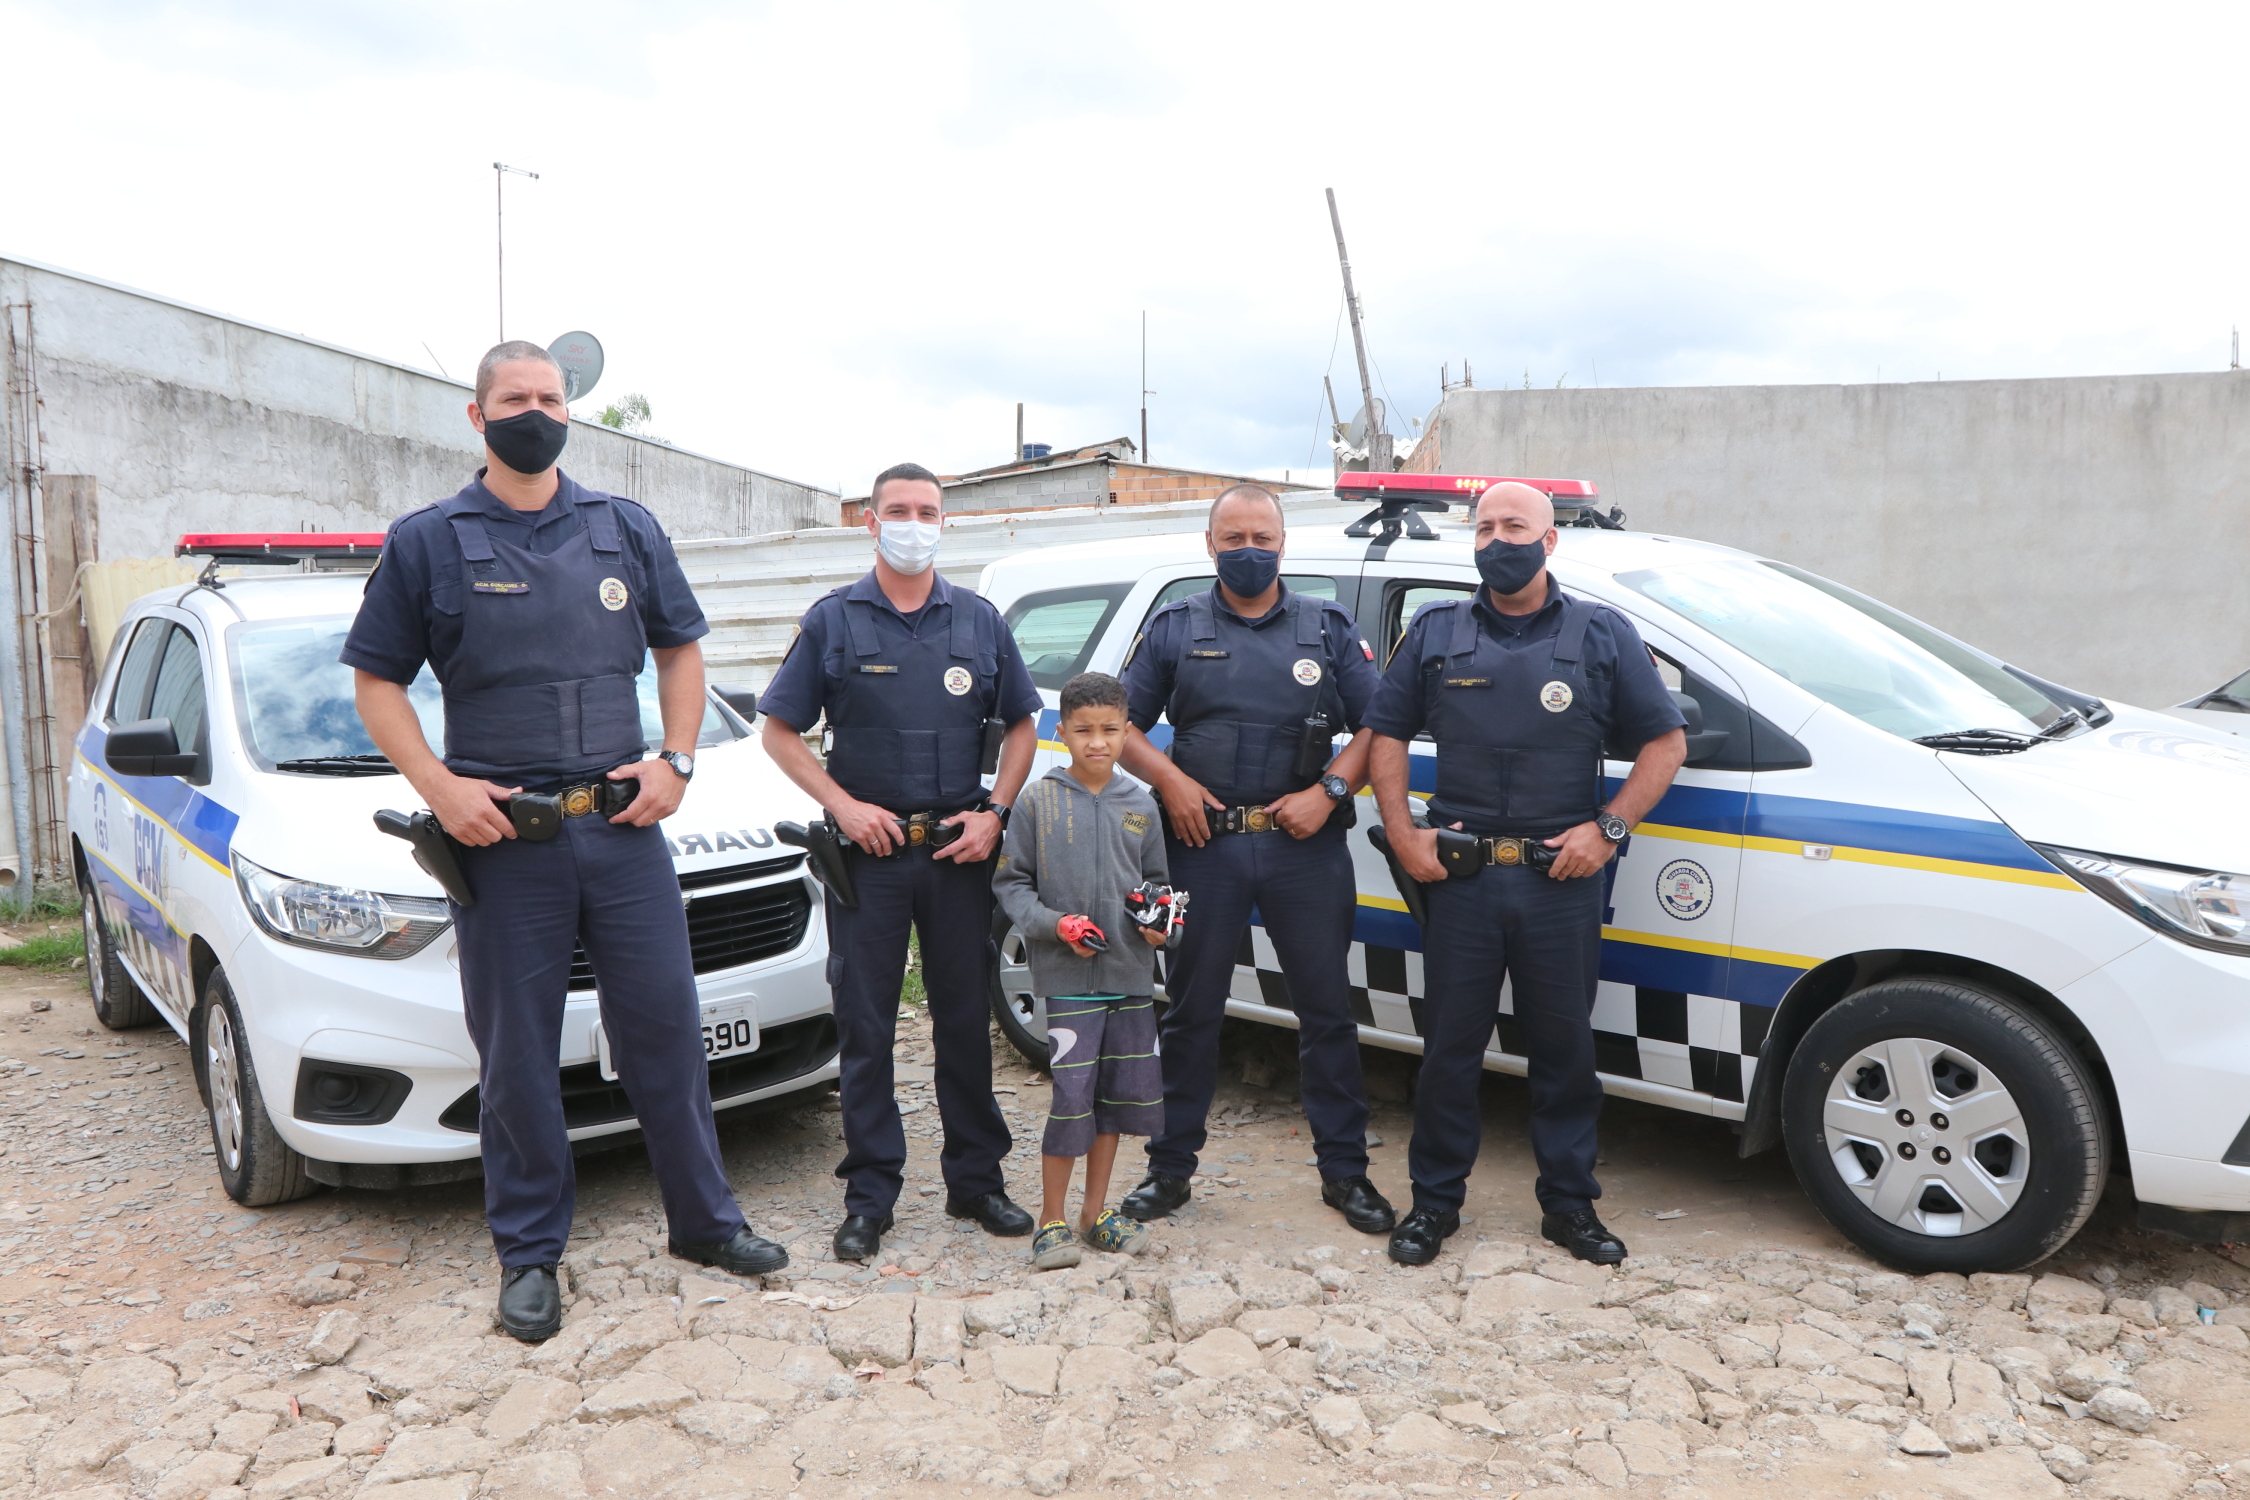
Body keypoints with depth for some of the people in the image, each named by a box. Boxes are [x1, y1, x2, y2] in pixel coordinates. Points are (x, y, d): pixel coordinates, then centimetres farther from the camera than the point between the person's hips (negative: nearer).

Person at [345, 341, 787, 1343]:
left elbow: (680, 649, 16)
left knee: (665, 1026, 7)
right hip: (499, 837, -2)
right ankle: (529, 1255, 21)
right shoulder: (427, 542, 4)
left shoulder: (626, 530, 11)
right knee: (517, 1056, 6)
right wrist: (439, 787, -10)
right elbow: (375, 683, 4)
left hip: (624, 825, 2)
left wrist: (676, 760, 1)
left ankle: (705, 1221, 23)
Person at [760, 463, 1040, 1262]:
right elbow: (781, 731, 3)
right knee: (865, 1026, 3)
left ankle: (976, 1180, 22)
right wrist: (845, 805, -9)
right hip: (867, 850, -1)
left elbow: (1021, 726, 12)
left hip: (960, 850, 2)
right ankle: (869, 1194, 14)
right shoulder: (832, 620, 2)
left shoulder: (980, 620, 8)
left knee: (965, 1018, 9)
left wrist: (993, 813, -1)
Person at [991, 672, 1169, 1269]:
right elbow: (1010, 882, 0)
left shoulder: (1140, 803, 8)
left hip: (1132, 973, 4)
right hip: (1068, 976, -4)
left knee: (1126, 1090, 10)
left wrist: (1160, 922, -2)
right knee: (1073, 1095, -6)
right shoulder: (1037, 800, -2)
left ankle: (1096, 1210, 27)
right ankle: (1051, 1221, 10)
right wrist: (1055, 924, -14)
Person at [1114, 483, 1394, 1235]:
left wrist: (1328, 791, -8)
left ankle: (1344, 1169, 19)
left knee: (1327, 1010, 5)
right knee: (1191, 1011, 8)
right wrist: (1170, 781, -8)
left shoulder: (1329, 627, 10)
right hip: (1204, 843, 0)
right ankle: (1171, 1166, 20)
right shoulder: (1174, 629, 9)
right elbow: (1123, 726, 9)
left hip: (1305, 844, 1)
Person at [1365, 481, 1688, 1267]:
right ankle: (1434, 1202, 20)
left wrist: (1608, 828, -5)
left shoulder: (1604, 635, 6)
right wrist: (1403, 834, -1)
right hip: (1459, 876, 0)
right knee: (1449, 1047, 6)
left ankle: (1570, 1205, 25)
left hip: (1562, 879, 0)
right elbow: (1387, 734, 11)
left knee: (1566, 1050, 9)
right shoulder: (1435, 631, 9)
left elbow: (1665, 742, 6)